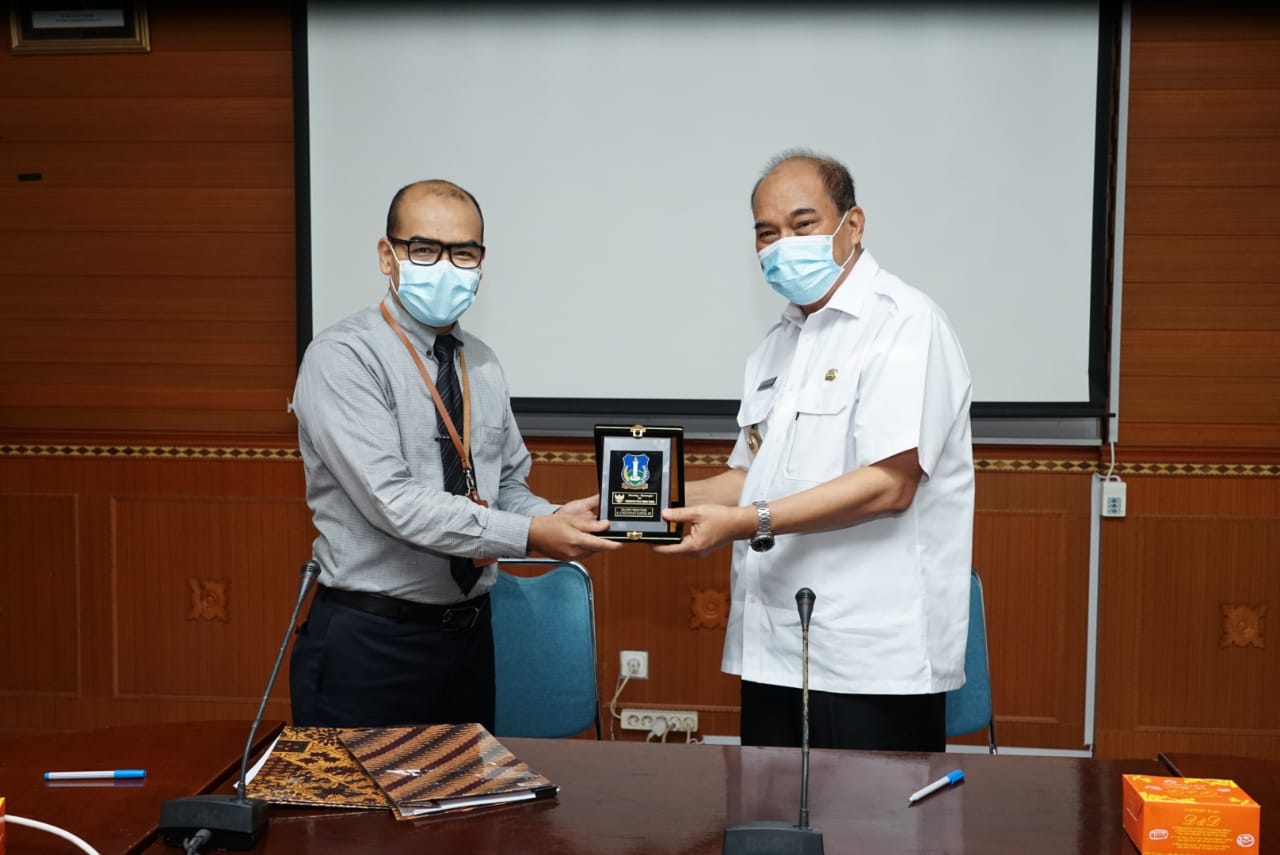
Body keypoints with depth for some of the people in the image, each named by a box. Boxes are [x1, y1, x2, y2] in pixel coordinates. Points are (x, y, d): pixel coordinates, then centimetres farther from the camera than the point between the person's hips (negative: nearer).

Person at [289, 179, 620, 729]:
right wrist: (529, 534, -25)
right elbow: (395, 502, -23)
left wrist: (558, 519, -8)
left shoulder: (482, 366, 10)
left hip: (469, 636, 7)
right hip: (368, 643, -6)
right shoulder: (342, 358, -13)